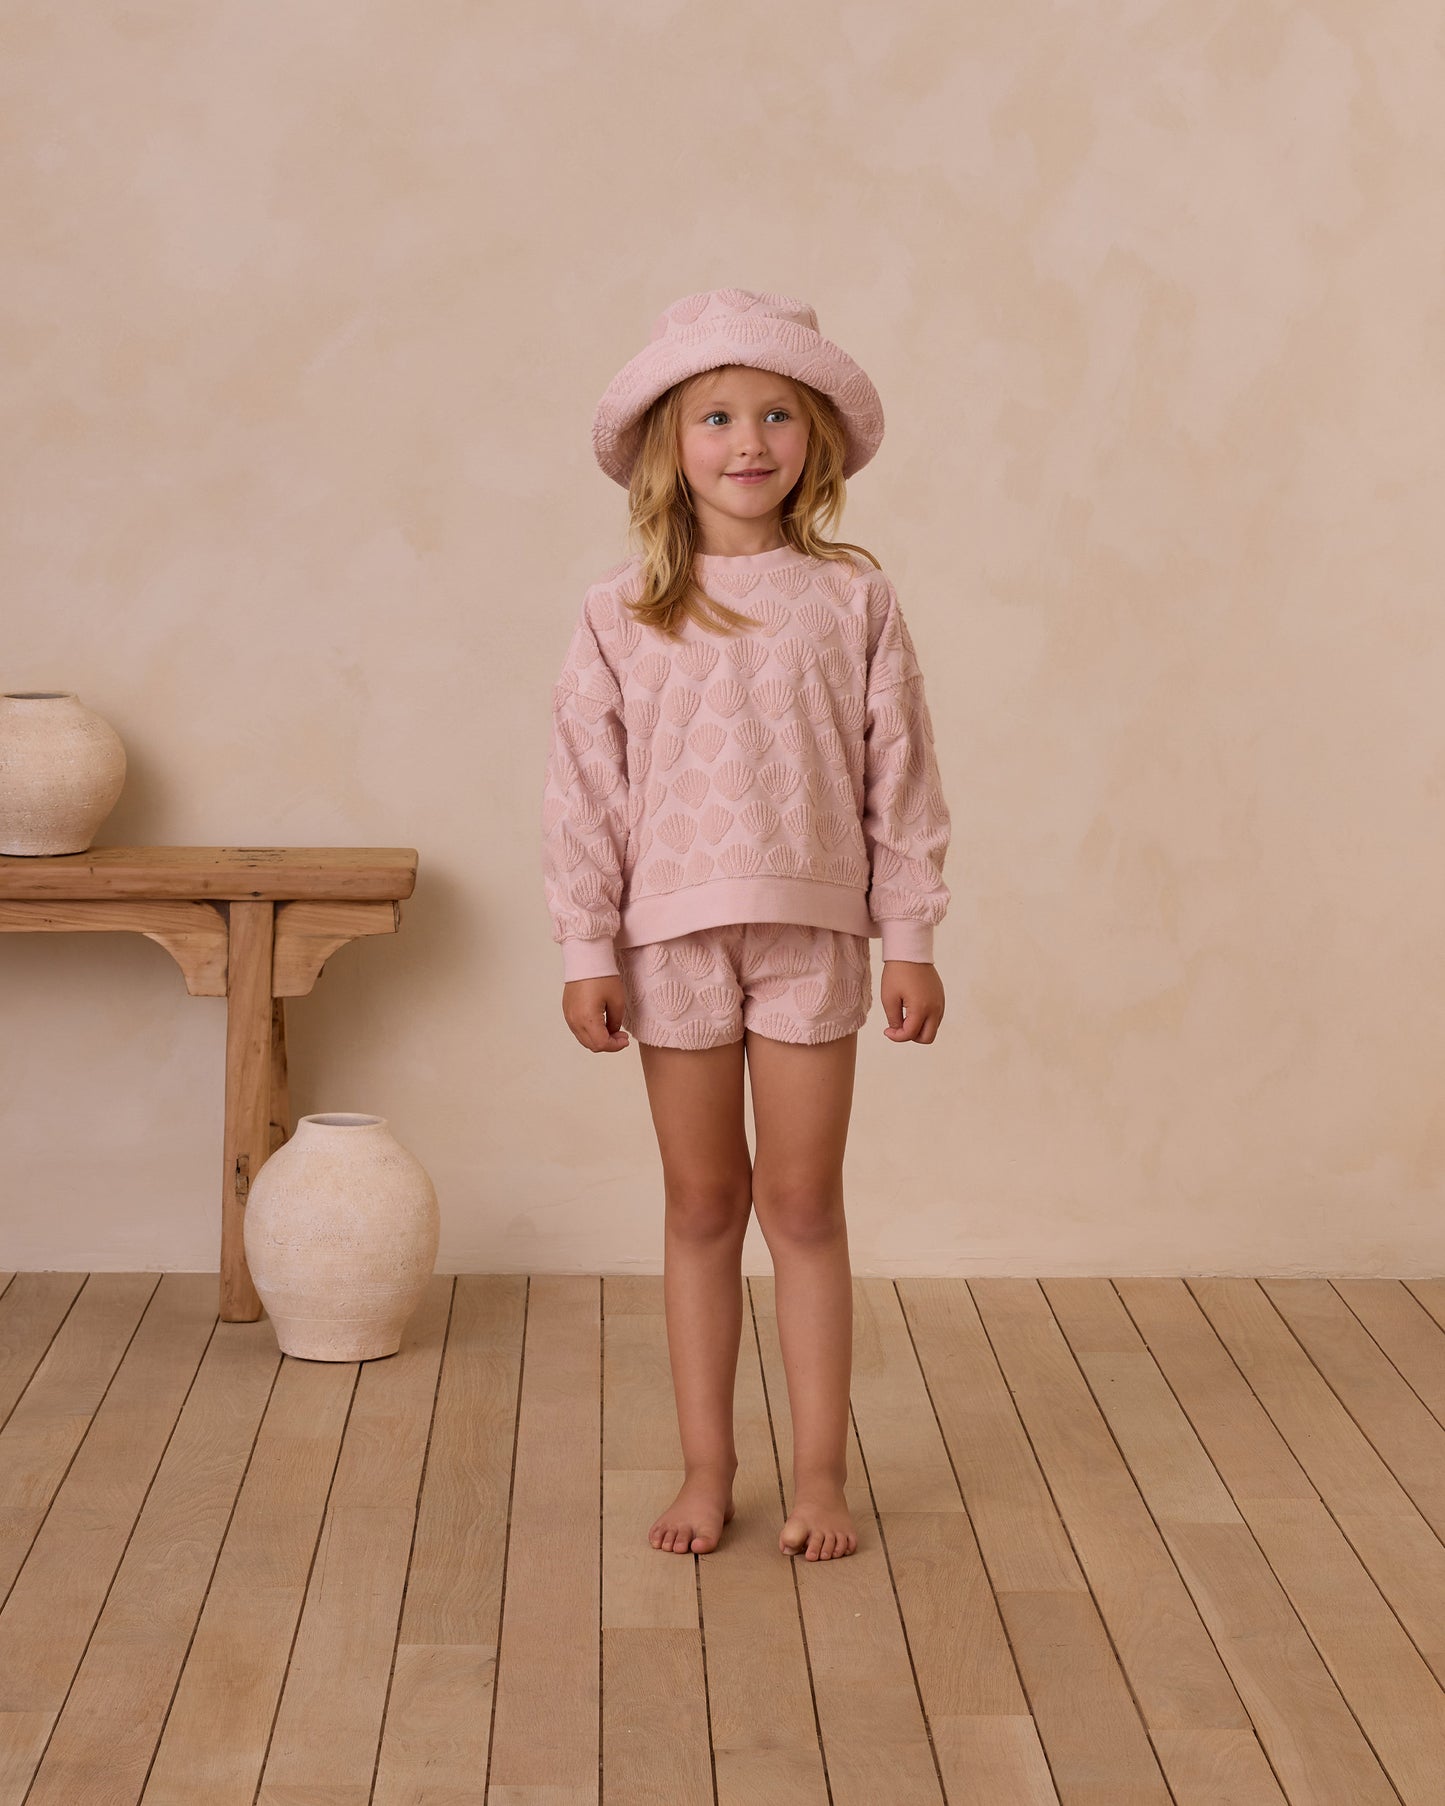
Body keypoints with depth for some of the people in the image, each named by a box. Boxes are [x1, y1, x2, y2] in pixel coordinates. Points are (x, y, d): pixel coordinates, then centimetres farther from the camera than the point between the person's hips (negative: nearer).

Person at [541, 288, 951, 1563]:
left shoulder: (853, 599, 0)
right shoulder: (623, 613, 0)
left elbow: (900, 778, 1)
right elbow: (584, 785, 1)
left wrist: (912, 939, 0)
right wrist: (587, 951, -2)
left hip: (812, 929, 0)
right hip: (673, 932, 1)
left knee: (803, 1205, 5)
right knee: (702, 1206, 10)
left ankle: (821, 1472, 16)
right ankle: (707, 1467, 21)